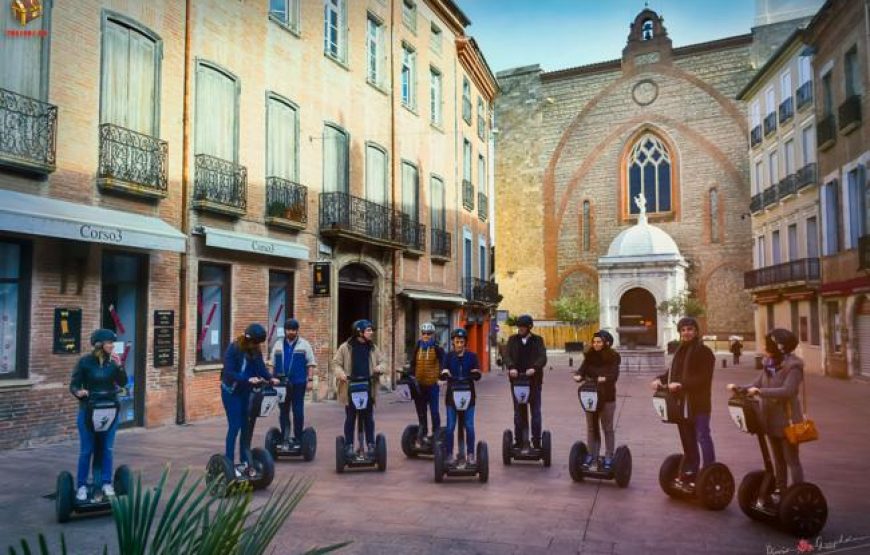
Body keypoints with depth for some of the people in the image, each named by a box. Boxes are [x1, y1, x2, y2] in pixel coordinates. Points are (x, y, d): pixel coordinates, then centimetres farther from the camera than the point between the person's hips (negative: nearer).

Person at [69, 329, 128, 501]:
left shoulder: (112, 361, -1)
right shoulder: (85, 361, -9)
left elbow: (123, 383, -1)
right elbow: (73, 385, -7)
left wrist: (119, 366, -16)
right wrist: (78, 392, -28)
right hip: (88, 410, -3)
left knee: (107, 449, 8)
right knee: (86, 450, 3)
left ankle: (106, 483, 17)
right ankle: (82, 485, 14)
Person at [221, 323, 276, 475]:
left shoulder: (255, 351, 0)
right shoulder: (233, 349, -18)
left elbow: (261, 367, -1)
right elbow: (229, 372, -25)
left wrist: (270, 378, -20)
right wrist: (248, 379, -35)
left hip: (246, 392, 6)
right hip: (231, 391, -6)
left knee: (246, 426, 8)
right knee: (235, 426, -6)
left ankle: (245, 461, 17)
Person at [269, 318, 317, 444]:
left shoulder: (304, 344, 3)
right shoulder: (278, 344, 11)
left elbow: (311, 363, 1)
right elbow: (273, 364, 14)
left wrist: (309, 380, -6)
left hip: (298, 383, -3)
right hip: (282, 383, 3)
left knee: (298, 411, 1)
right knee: (283, 411, 8)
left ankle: (298, 437, 9)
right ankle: (284, 437, 16)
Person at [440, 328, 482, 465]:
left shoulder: (472, 356, 3)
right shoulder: (449, 356, 5)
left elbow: (478, 375, -4)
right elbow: (442, 375, -2)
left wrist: (471, 375, -26)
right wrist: (445, 373, -26)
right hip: (452, 395, 0)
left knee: (469, 426, 2)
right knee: (450, 427, 2)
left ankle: (470, 454, 13)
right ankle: (449, 455, 12)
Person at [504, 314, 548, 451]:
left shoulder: (538, 340, 5)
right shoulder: (513, 340, 9)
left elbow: (543, 358, -7)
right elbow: (507, 356, -2)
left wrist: (534, 368, -25)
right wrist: (511, 367, -22)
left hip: (534, 380, -1)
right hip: (517, 379, 1)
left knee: (536, 411, 2)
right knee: (519, 412, 6)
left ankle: (536, 441, 8)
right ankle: (519, 441, 12)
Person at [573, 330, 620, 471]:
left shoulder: (613, 357, -6)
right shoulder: (589, 356, 4)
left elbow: (614, 374, -19)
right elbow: (582, 369, -6)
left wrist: (604, 378, -39)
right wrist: (579, 376, -29)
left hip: (607, 397, -4)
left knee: (607, 428, 7)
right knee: (591, 427, 11)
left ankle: (609, 457, 14)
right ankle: (591, 455, 20)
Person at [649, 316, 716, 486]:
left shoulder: (704, 351, -9)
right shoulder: (681, 351, 14)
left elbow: (704, 379, -18)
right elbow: (673, 372, 19)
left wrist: (681, 385, -25)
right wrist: (660, 379, 0)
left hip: (699, 403, -8)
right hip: (681, 402, 8)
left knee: (702, 436, -6)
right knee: (687, 440, 14)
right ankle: (690, 474, 24)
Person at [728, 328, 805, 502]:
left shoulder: (793, 365, -17)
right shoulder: (769, 364, 6)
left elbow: (787, 391, -27)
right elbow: (756, 384, 7)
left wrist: (760, 391, -31)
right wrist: (739, 388, -8)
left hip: (787, 420, -8)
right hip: (771, 419, 8)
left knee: (792, 461, 1)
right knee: (778, 459, 18)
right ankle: (780, 491, 29)